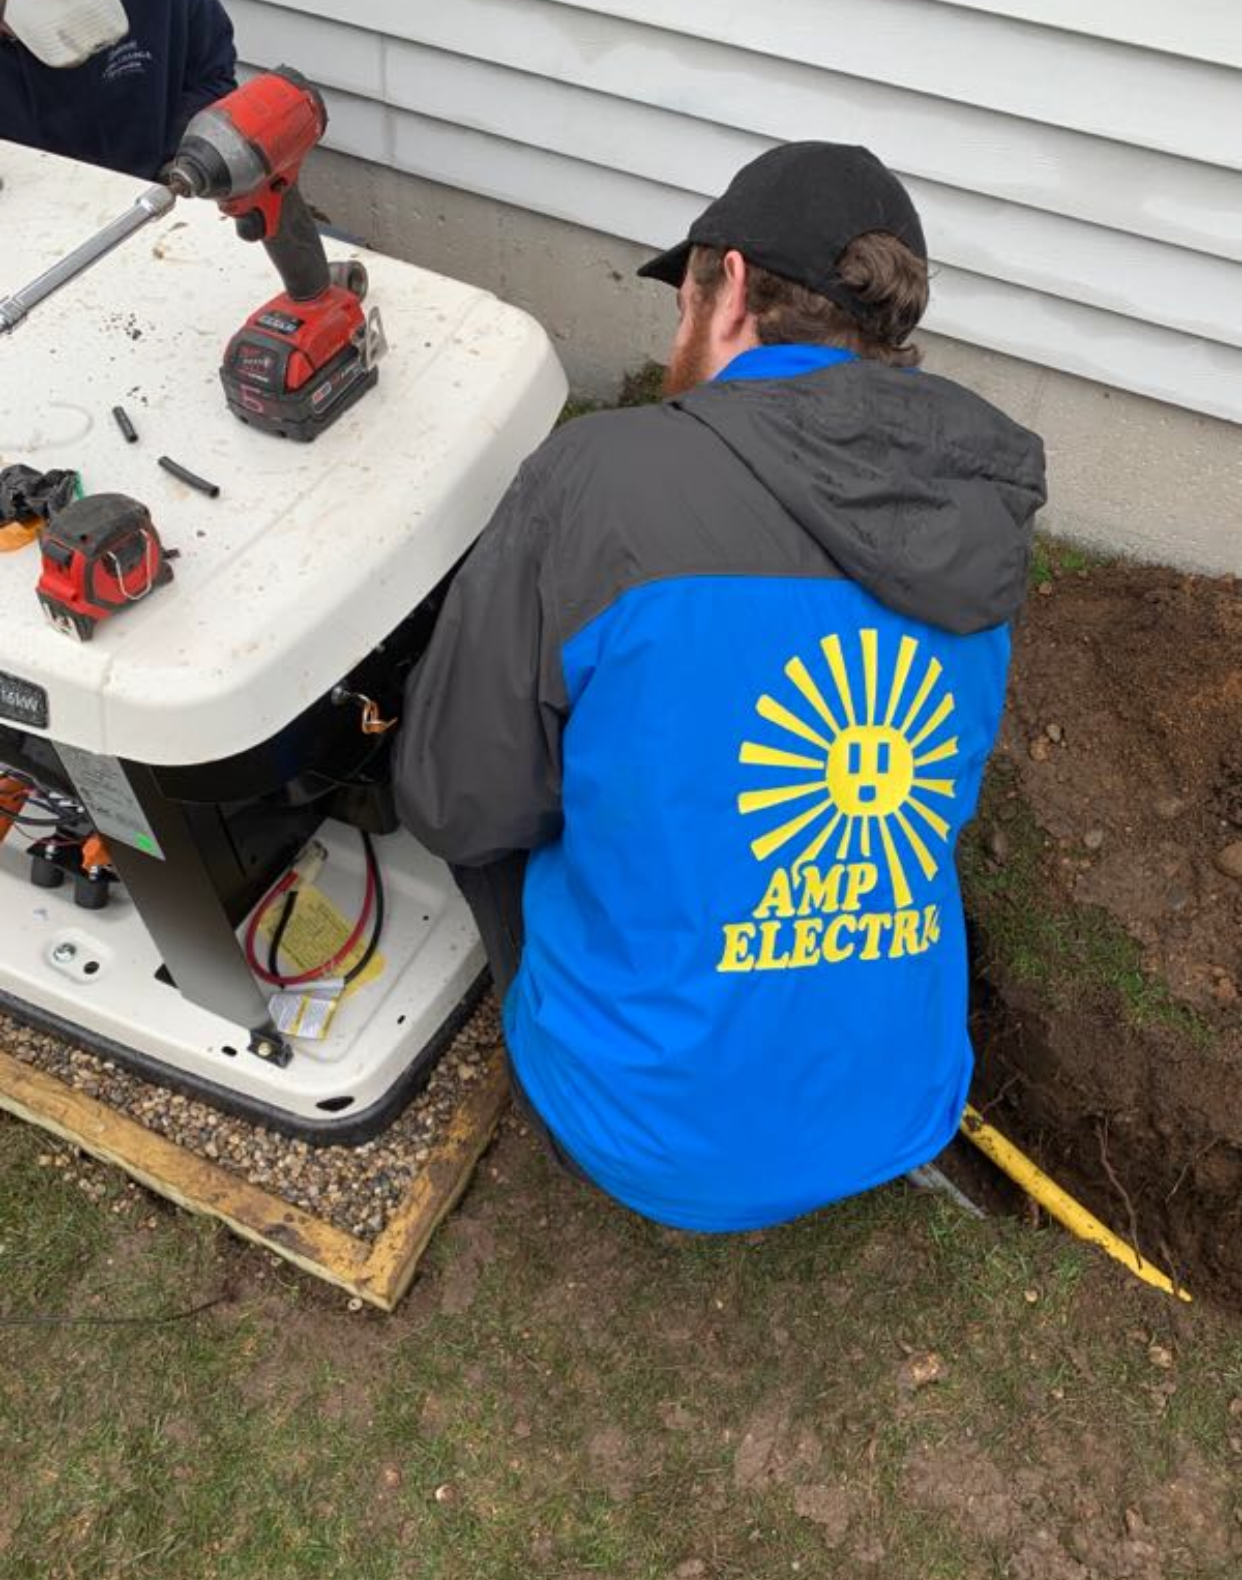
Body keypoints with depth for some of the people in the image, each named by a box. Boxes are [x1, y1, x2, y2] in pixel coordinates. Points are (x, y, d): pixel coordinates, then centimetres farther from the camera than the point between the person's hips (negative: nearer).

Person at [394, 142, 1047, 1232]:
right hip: (904, 1117, 5)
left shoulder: (599, 479, -21)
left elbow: (452, 805, -12)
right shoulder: (982, 517, -3)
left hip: (662, 1139, -5)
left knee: (498, 811, 16)